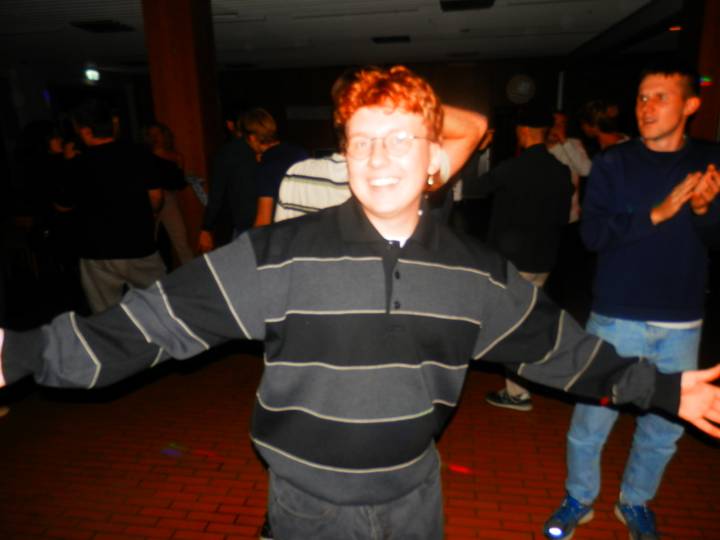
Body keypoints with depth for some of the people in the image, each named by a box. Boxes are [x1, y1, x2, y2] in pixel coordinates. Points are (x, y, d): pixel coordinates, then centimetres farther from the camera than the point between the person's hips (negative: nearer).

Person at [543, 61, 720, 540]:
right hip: (617, 319, -2)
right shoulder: (614, 162, -2)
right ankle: (579, 500, 31)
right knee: (591, 421, 6)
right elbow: (592, 233, -12)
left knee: (665, 427, 13)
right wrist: (656, 214, -23)